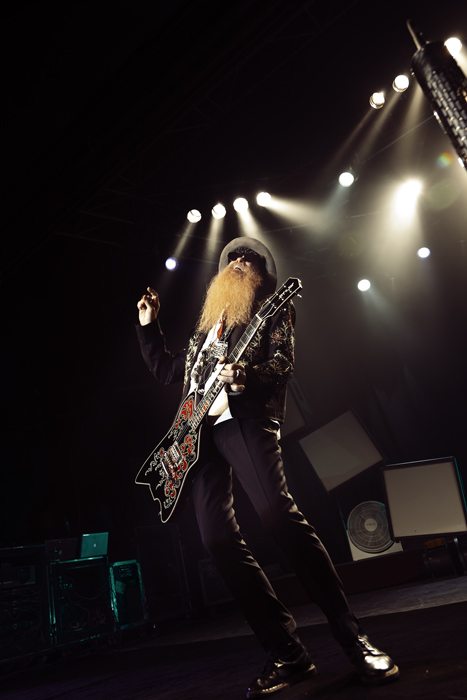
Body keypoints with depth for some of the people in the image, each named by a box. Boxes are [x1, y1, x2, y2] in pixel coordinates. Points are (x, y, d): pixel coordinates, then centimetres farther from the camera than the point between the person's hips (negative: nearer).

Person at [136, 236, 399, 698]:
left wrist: (247, 374, -22)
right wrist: (148, 324, 32)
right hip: (200, 428, 6)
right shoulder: (208, 323, 32)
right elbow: (165, 370, 38)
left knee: (278, 515, -23)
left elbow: (283, 361, -1)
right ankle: (286, 654, -2)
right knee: (218, 537, -8)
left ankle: (355, 642, -14)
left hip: (243, 417, -6)